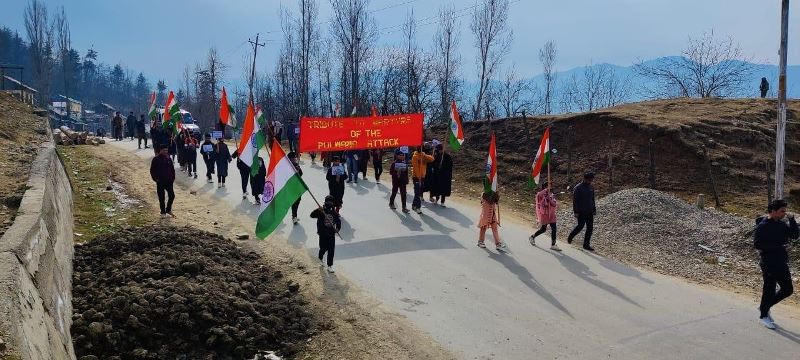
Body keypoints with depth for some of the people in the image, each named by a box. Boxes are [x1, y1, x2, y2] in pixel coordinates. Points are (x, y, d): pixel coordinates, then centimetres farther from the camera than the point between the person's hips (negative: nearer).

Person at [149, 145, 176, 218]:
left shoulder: (168, 158, 6)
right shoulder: (156, 159, -6)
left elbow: (172, 168, 15)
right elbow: (152, 171, -3)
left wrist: (173, 178, 7)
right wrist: (155, 179, -10)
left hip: (169, 181, 4)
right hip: (160, 182, -4)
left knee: (172, 195, 2)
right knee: (161, 198, 3)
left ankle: (168, 210, 21)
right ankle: (163, 213, 13)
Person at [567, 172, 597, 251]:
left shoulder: (591, 188, 12)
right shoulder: (578, 188, -8)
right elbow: (575, 200, -10)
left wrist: (594, 210, 14)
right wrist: (576, 212, -15)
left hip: (589, 212, 6)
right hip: (581, 212, -6)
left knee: (590, 228, 2)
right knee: (580, 226, -8)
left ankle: (586, 245, 8)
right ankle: (570, 237, 18)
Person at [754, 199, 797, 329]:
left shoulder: (781, 224, 8)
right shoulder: (762, 226, -15)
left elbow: (795, 235, 3)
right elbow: (757, 244, -21)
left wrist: (792, 220, -8)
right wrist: (778, 246, -24)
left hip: (782, 263, 8)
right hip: (769, 264, -8)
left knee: (787, 290, 12)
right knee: (769, 290, 1)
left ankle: (765, 307, 28)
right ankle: (763, 316, 17)